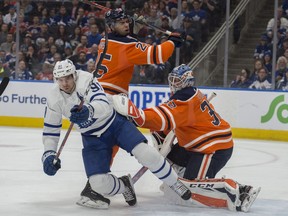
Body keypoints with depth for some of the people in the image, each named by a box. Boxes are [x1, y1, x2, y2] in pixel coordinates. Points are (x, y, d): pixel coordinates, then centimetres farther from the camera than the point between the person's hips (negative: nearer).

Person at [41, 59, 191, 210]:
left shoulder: (86, 80, -23)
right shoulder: (54, 100, -10)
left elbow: (103, 105, -38)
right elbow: (50, 130, 0)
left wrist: (88, 110, -59)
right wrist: (48, 154, -13)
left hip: (115, 123, -3)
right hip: (92, 138, 3)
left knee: (146, 154, -21)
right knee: (100, 183, -15)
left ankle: (174, 183, 2)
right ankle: (123, 185, 18)